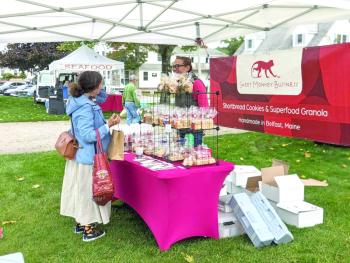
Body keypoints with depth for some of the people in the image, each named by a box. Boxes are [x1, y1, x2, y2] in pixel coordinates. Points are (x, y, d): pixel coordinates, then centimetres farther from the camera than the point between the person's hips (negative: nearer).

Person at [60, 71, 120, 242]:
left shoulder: (82, 102, 6)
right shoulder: (85, 108, -24)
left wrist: (107, 122, 11)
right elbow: (88, 135, -26)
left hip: (81, 156, 9)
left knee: (81, 191, 19)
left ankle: (80, 224, 34)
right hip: (89, 158, -9)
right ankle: (89, 231, 17)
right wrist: (108, 125, -24)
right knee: (90, 192, 4)